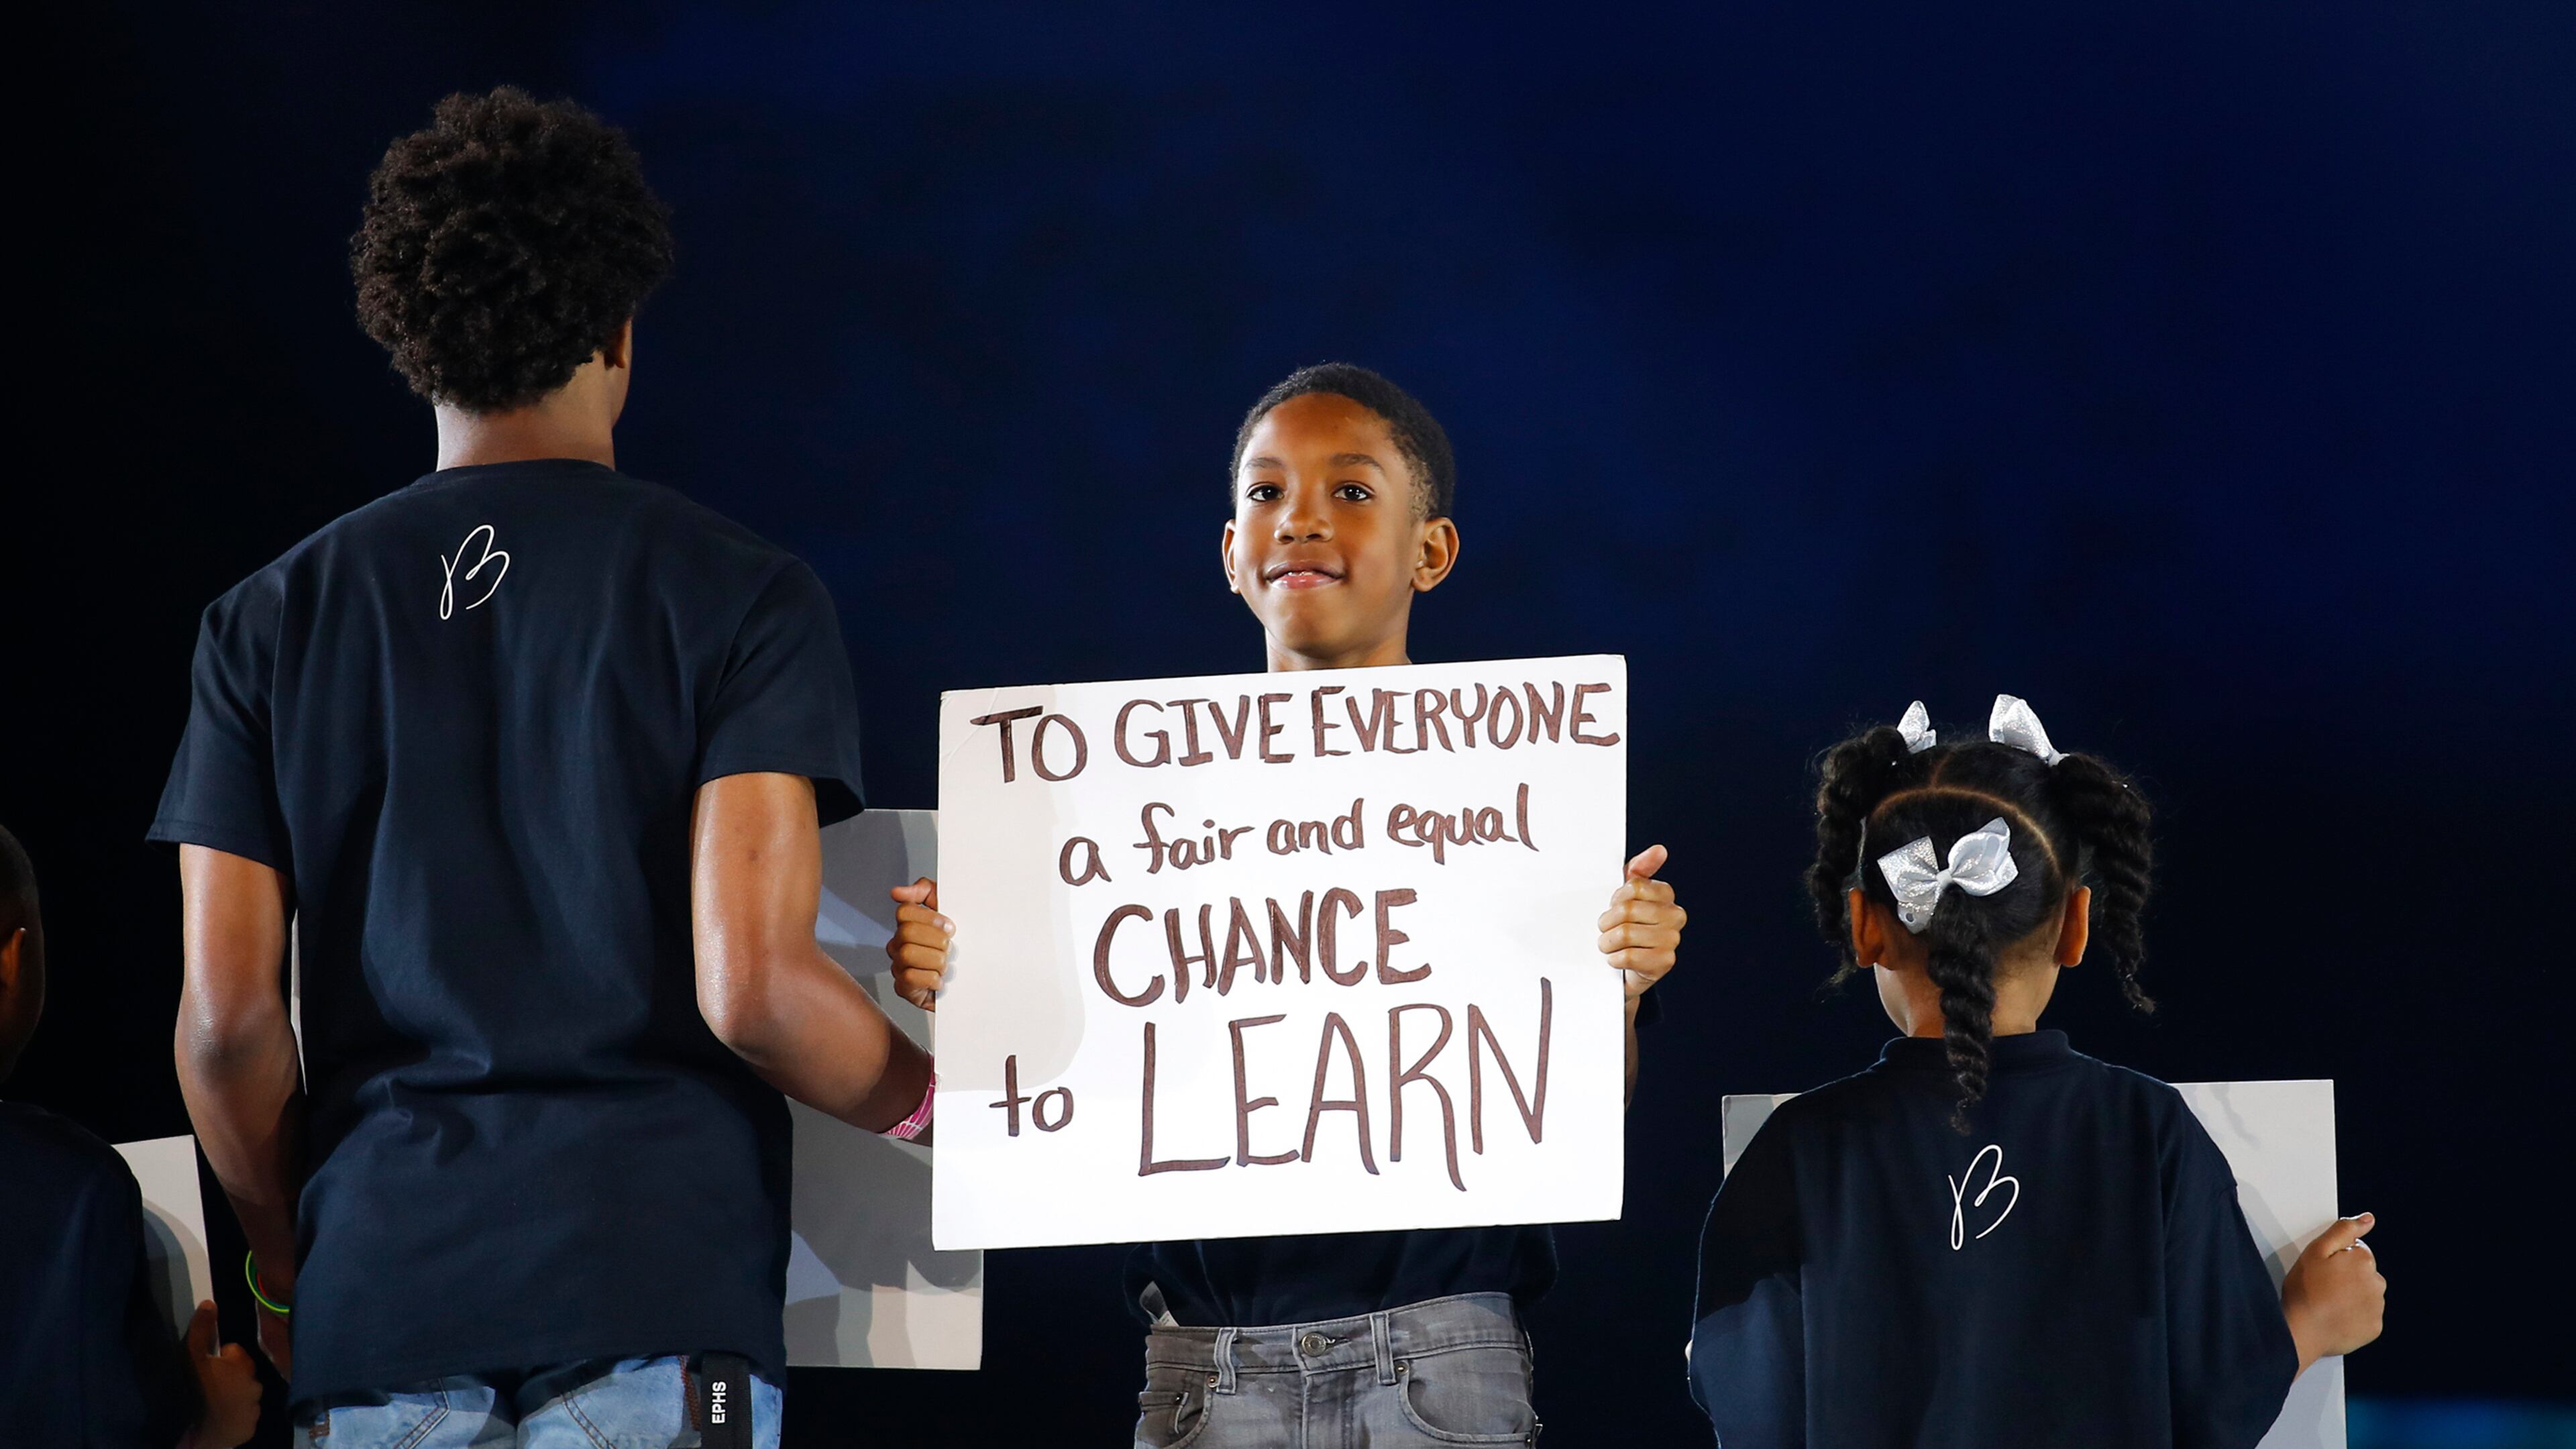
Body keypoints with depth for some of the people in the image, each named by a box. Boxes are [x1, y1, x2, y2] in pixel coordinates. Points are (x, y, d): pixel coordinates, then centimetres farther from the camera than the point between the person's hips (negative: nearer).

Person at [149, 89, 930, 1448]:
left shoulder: (271, 619, 10)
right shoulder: (736, 594, 1)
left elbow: (226, 1017, 3)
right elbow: (753, 987, -8)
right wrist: (922, 1098, 11)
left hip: (378, 1311, 3)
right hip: (656, 1287, -3)